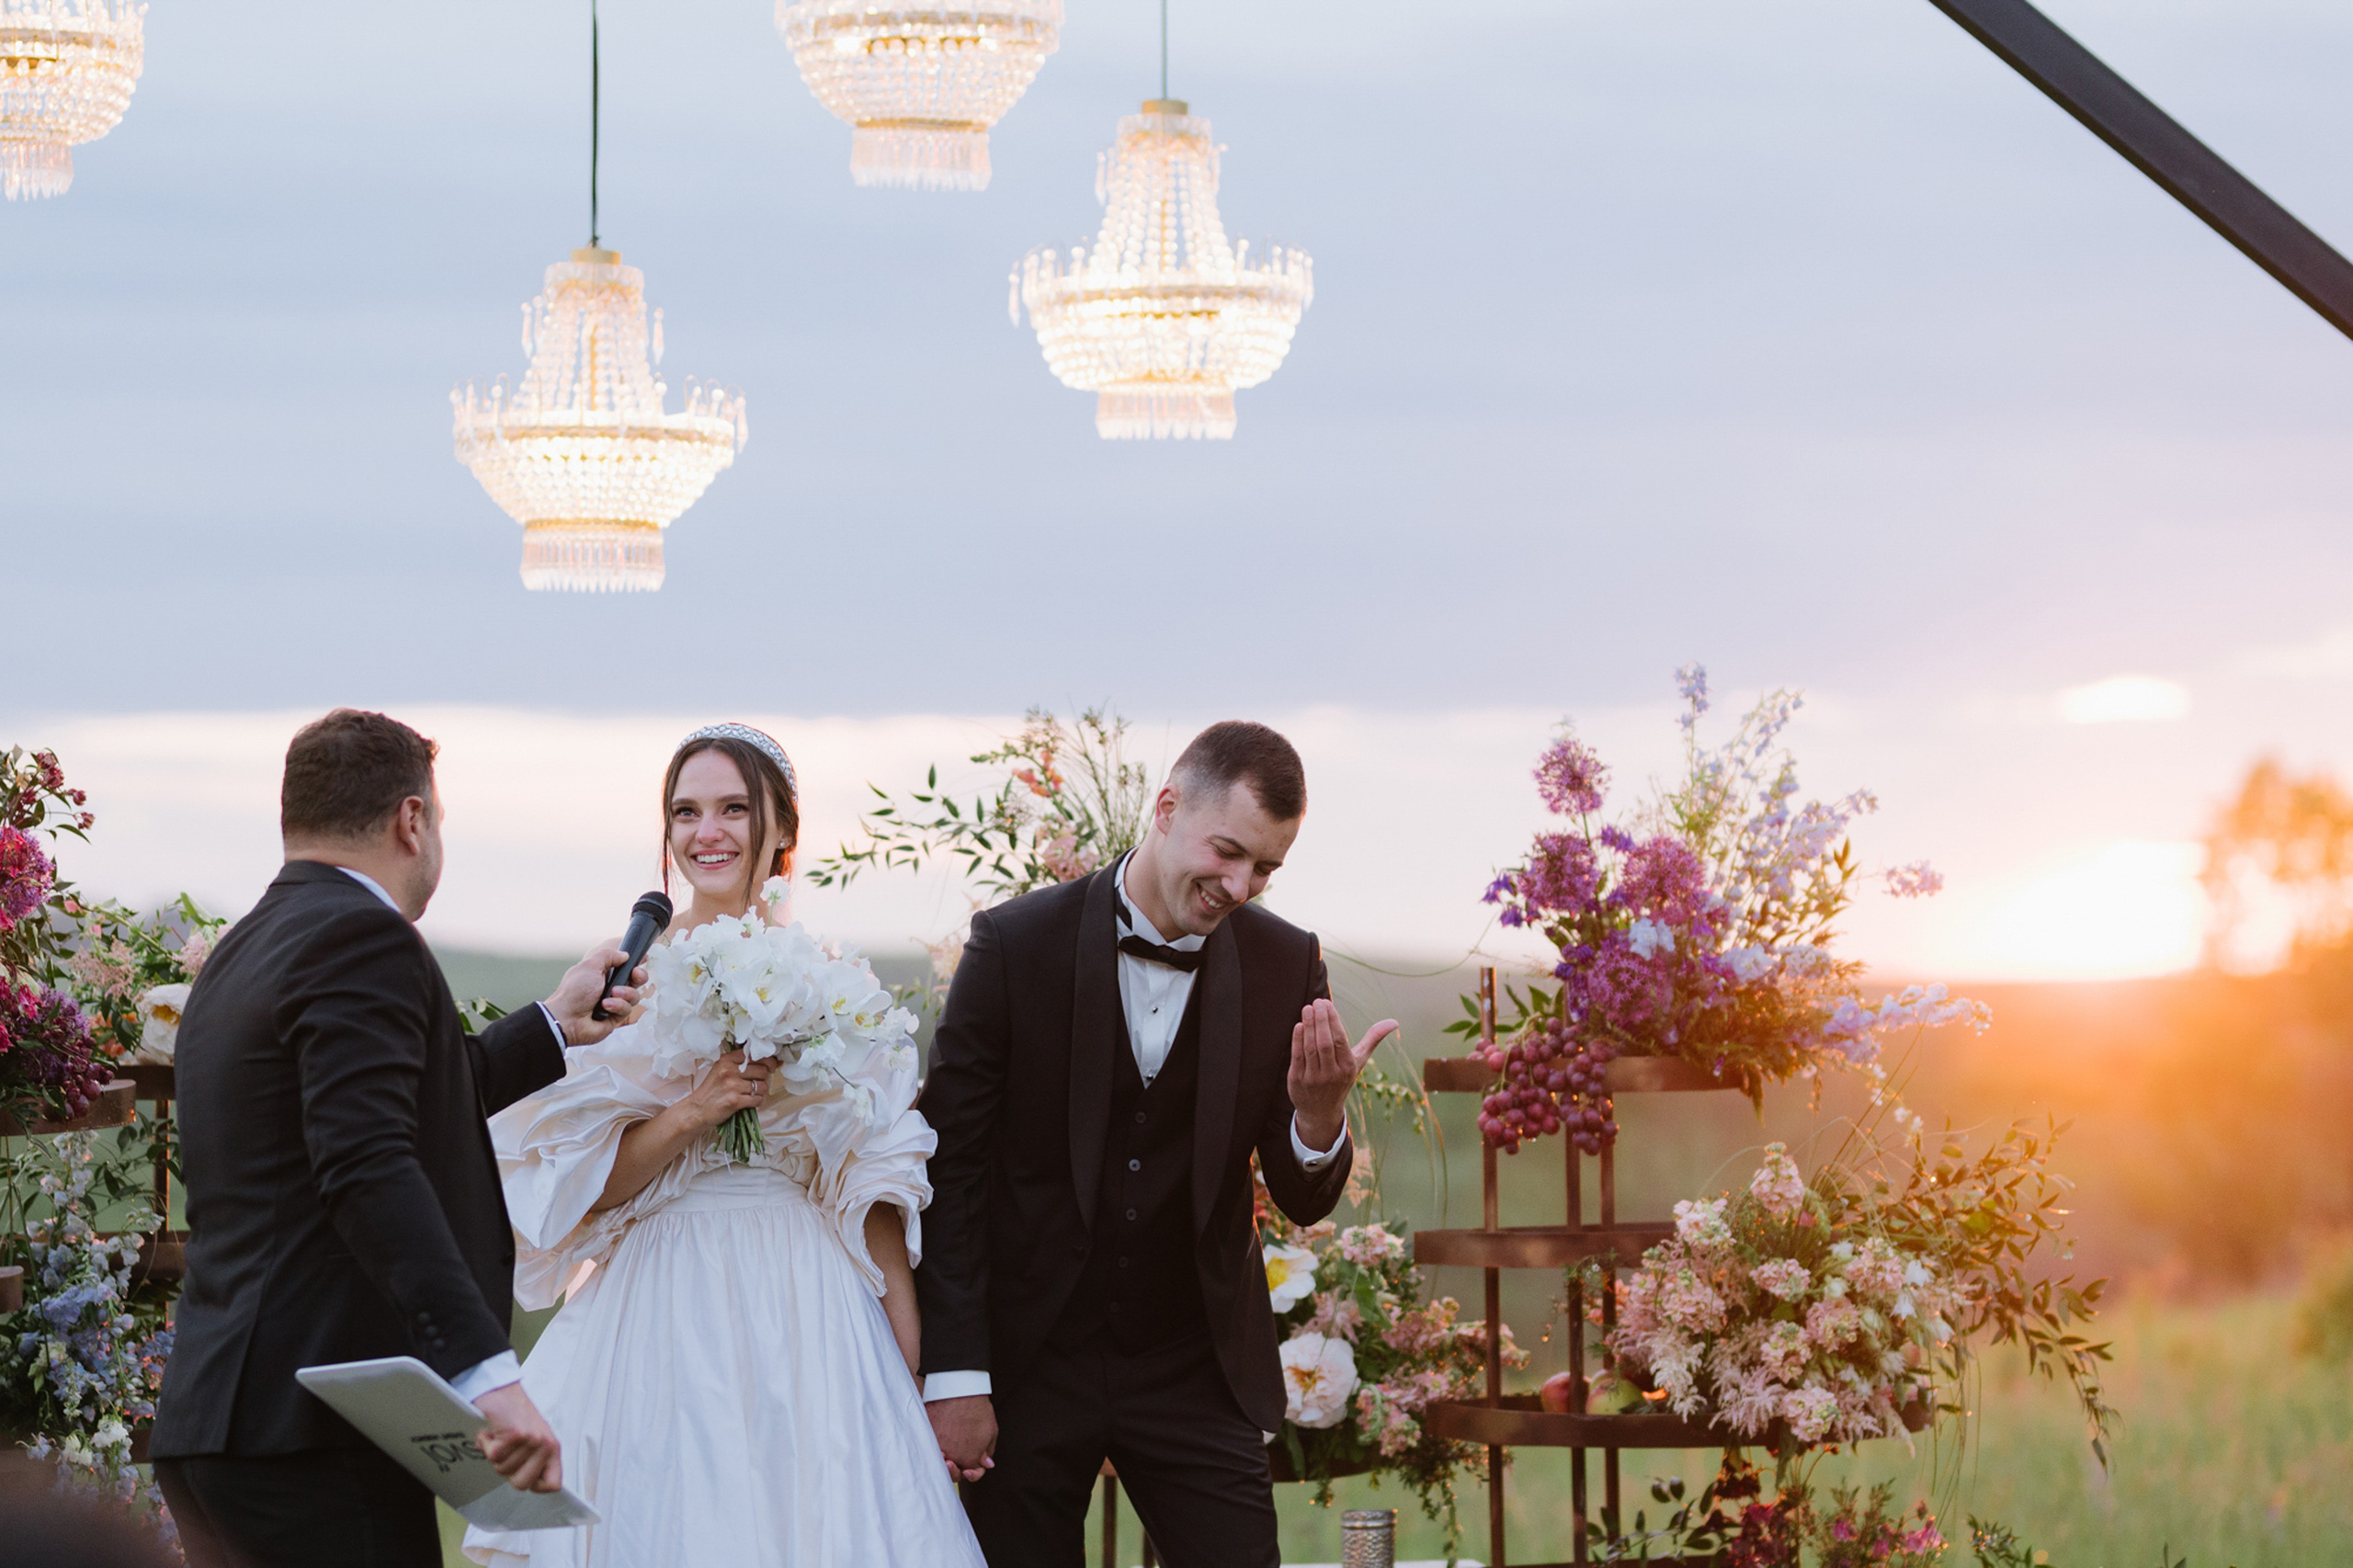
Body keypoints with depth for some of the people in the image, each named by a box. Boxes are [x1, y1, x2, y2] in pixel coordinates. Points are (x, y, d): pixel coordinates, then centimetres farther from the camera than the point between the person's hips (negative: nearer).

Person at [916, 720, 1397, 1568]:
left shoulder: (1286, 964, -3)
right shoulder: (1015, 945, -10)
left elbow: (1303, 1200, 0)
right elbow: (949, 1169, -6)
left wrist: (1320, 1113, -23)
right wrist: (953, 1375, -10)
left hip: (1197, 1371, 2)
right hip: (1031, 1364, -2)